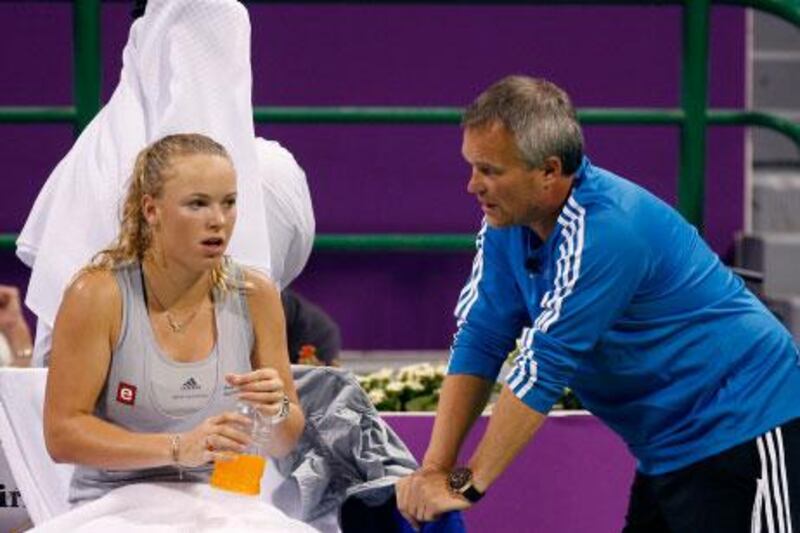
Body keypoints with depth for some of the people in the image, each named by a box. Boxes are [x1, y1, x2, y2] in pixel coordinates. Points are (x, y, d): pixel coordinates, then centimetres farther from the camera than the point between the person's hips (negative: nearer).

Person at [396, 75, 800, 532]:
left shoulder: (605, 230, -26)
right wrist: (434, 470, -9)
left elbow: (544, 367, -26)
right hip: (666, 450, 9)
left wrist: (467, 486, -21)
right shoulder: (508, 221, 2)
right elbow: (480, 340, 0)